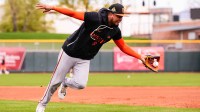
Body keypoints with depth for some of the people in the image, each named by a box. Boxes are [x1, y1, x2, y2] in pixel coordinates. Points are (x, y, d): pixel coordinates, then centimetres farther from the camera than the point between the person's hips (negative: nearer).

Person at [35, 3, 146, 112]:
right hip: (69, 53, -4)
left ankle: (65, 83, 20)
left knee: (80, 84, -15)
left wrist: (140, 57, -1)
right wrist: (52, 8, -38)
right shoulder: (95, 18, -25)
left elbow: (123, 47, 5)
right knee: (56, 81, 4)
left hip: (84, 60, 5)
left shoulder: (115, 30, -7)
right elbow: (73, 13, -29)